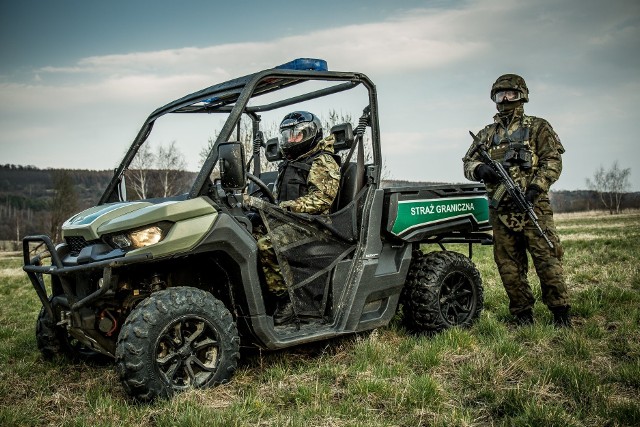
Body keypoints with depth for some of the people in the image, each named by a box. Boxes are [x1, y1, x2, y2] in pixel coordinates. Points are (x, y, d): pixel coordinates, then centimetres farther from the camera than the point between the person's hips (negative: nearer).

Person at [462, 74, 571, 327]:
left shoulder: (537, 127, 9)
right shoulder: (486, 134, 19)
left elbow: (553, 161, 0)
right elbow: (468, 162, 15)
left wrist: (536, 187, -15)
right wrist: (480, 169, -9)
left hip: (533, 207, -4)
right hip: (501, 211, 4)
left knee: (547, 260, -7)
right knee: (509, 267, 5)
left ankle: (561, 313, 5)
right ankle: (523, 315, 16)